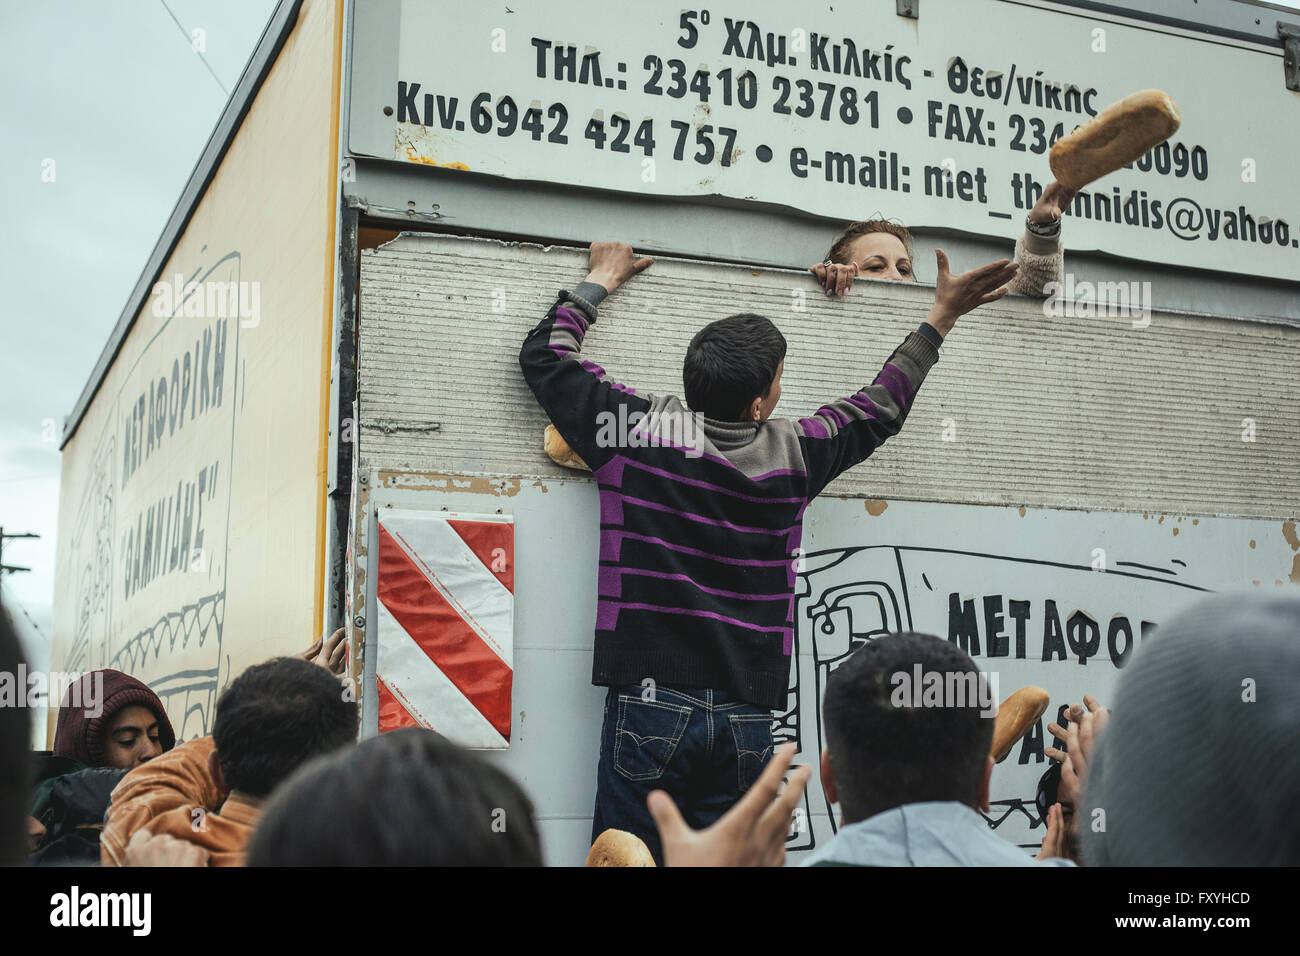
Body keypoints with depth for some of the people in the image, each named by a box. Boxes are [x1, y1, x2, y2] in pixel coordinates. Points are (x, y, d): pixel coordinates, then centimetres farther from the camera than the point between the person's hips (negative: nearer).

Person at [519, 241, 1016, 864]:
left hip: (650, 702, -2)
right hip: (747, 717, 2)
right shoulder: (793, 455, 3)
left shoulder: (642, 432, -3)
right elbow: (881, 408, 22)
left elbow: (543, 355, 10)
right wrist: (940, 318, 34)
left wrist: (599, 282, 25)